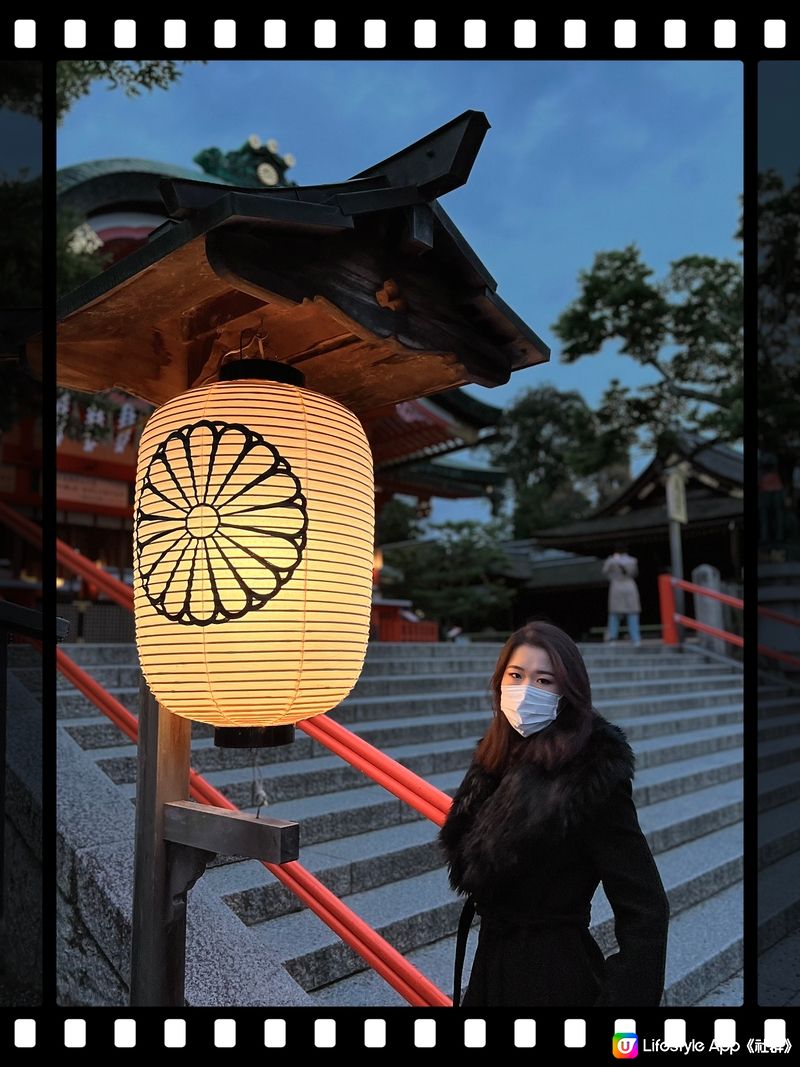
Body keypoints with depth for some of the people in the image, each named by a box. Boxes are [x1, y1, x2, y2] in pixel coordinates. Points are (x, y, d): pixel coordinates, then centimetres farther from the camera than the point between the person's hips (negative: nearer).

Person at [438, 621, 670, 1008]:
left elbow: (645, 911, -20)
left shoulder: (591, 777, -21)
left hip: (556, 978, -7)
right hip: (490, 964, 7)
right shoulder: (497, 763, 1)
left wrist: (620, 998, -22)